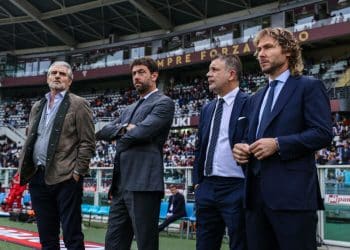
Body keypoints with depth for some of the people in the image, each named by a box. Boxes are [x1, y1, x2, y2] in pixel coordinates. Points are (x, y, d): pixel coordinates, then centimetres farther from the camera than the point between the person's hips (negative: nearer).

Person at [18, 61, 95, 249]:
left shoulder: (78, 105, 1)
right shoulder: (37, 107, 20)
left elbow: (87, 143, -5)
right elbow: (29, 140, 22)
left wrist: (77, 172, -12)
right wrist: (24, 169, 11)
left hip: (66, 178, -6)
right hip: (38, 178, 6)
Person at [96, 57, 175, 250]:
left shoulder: (163, 103, -1)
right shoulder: (129, 109, 25)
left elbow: (142, 131, -16)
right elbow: (102, 132, 15)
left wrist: (120, 133, 3)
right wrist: (123, 128, -5)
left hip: (143, 183, -8)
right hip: (120, 184, 8)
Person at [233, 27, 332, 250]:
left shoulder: (309, 87, 1)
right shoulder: (257, 98, 23)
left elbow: (323, 133, -10)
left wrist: (278, 144, -17)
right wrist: (241, 148, 4)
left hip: (293, 193, -7)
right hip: (257, 192, 7)